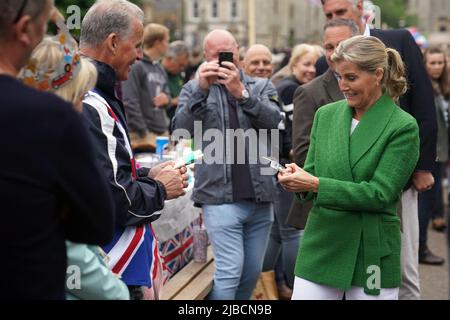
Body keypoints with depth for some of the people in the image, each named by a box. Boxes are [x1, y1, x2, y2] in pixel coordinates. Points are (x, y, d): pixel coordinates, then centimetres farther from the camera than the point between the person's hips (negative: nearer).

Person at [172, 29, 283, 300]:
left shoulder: (262, 86, 12)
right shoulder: (194, 89, 9)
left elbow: (275, 121, -7)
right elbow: (181, 130, -6)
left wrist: (241, 92, -20)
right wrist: (202, 89, -18)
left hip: (261, 196, 3)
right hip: (221, 196, -3)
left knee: (252, 272, 10)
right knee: (229, 271, -10)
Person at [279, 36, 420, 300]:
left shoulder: (403, 127, -8)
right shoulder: (326, 115, 6)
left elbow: (380, 194, -14)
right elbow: (312, 171, 9)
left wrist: (315, 184, -21)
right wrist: (297, 180, -15)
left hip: (373, 255, -3)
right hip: (320, 246, 4)